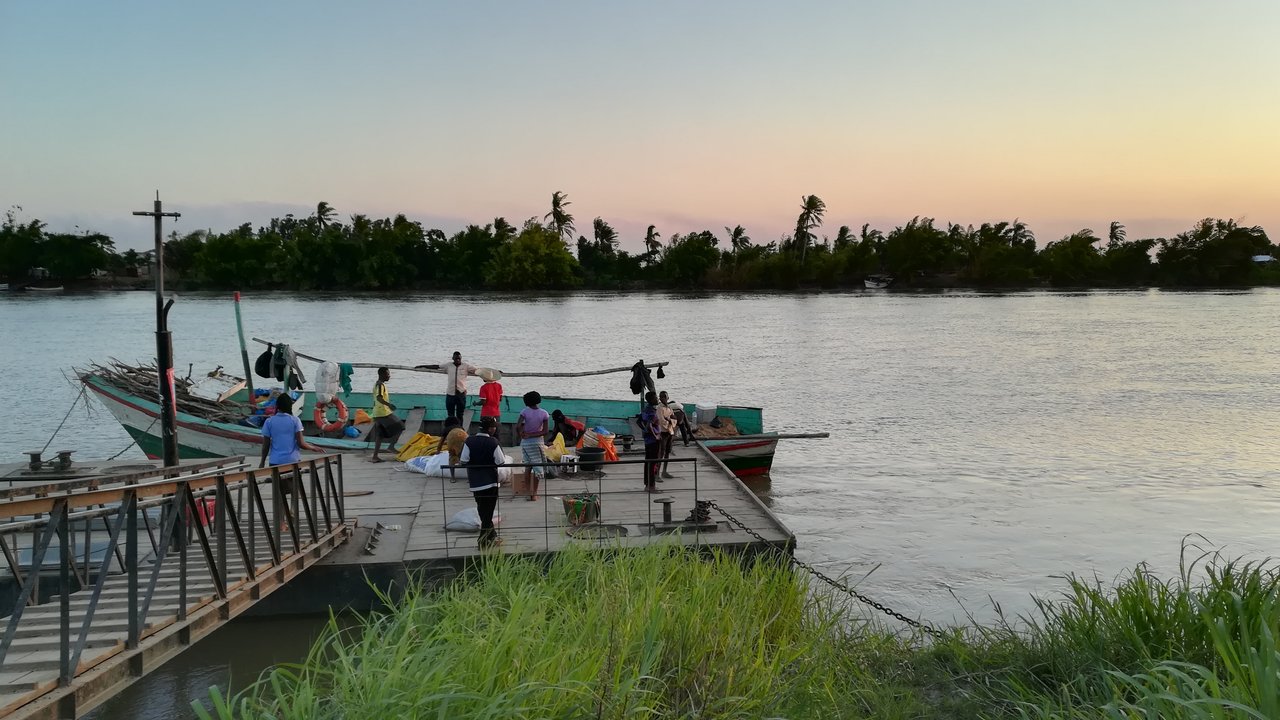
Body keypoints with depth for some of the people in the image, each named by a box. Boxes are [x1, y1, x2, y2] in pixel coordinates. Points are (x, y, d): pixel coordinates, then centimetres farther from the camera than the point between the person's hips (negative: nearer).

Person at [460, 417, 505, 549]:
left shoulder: (469, 441, -4)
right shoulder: (493, 442, -13)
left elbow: (464, 461, -5)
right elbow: (501, 462, -11)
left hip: (475, 482, 3)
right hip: (490, 481, -3)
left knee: (482, 510, 18)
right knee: (488, 511, 5)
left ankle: (491, 535, 29)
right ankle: (484, 541, 7)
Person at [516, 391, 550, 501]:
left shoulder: (525, 411, -8)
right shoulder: (544, 413, -5)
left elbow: (518, 426, -18)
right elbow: (545, 431, -10)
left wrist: (520, 435, 0)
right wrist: (531, 435, -8)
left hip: (525, 443, 1)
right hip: (537, 442, -1)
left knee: (527, 466, 16)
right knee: (537, 467, 6)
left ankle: (529, 491, 22)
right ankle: (533, 493, 3)